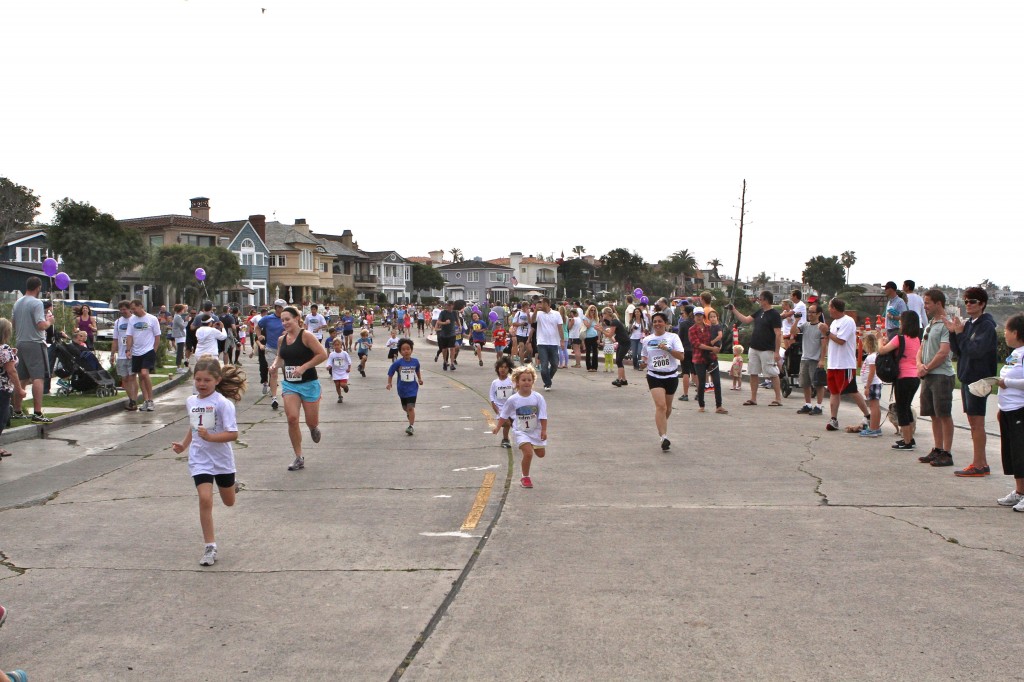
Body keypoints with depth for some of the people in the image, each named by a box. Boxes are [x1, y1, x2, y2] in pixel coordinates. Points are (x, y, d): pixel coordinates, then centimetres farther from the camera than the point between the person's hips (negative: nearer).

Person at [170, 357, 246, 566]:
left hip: (222, 459, -2)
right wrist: (184, 445, 9)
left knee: (229, 502, 16)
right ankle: (210, 547, -5)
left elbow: (233, 434, -20)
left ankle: (231, 486, 53)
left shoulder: (223, 403, -16)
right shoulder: (190, 401, 2)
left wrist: (210, 437, -32)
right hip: (200, 460, 2)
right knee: (205, 500, -14)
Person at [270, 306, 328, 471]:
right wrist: (275, 365, -1)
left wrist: (304, 367, -21)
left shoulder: (306, 336, -12)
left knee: (312, 421, 3)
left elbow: (323, 354, -16)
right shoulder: (282, 339, 6)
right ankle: (299, 458, 1)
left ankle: (313, 428, 44)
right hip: (289, 385, 4)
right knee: (292, 418, -11)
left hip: (309, 383, -4)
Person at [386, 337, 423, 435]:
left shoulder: (415, 362, -8)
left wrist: (420, 379, 4)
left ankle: (411, 426, -7)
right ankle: (409, 414, 53)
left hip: (412, 388, -2)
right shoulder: (398, 363, -14)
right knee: (405, 407, 20)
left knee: (411, 407, -13)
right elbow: (390, 373, -6)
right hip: (402, 389, 2)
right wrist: (389, 383, -16)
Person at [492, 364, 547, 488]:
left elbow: (543, 416, -8)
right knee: (528, 453, -19)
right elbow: (504, 414, 3)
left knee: (541, 454, 12)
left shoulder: (538, 397, -11)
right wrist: (498, 427, 4)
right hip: (521, 432, -3)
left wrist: (544, 430, -11)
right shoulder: (513, 399, -11)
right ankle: (525, 478, 0)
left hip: (536, 431, 3)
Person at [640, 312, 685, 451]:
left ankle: (662, 427, 41)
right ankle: (664, 437, -20)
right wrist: (643, 363, -5)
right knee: (660, 406, -17)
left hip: (671, 376, 1)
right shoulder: (647, 340, 6)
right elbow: (644, 357, 18)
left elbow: (681, 356, -10)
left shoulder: (673, 337, -1)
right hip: (654, 376, -1)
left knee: (667, 407, 14)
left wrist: (667, 349, -23)